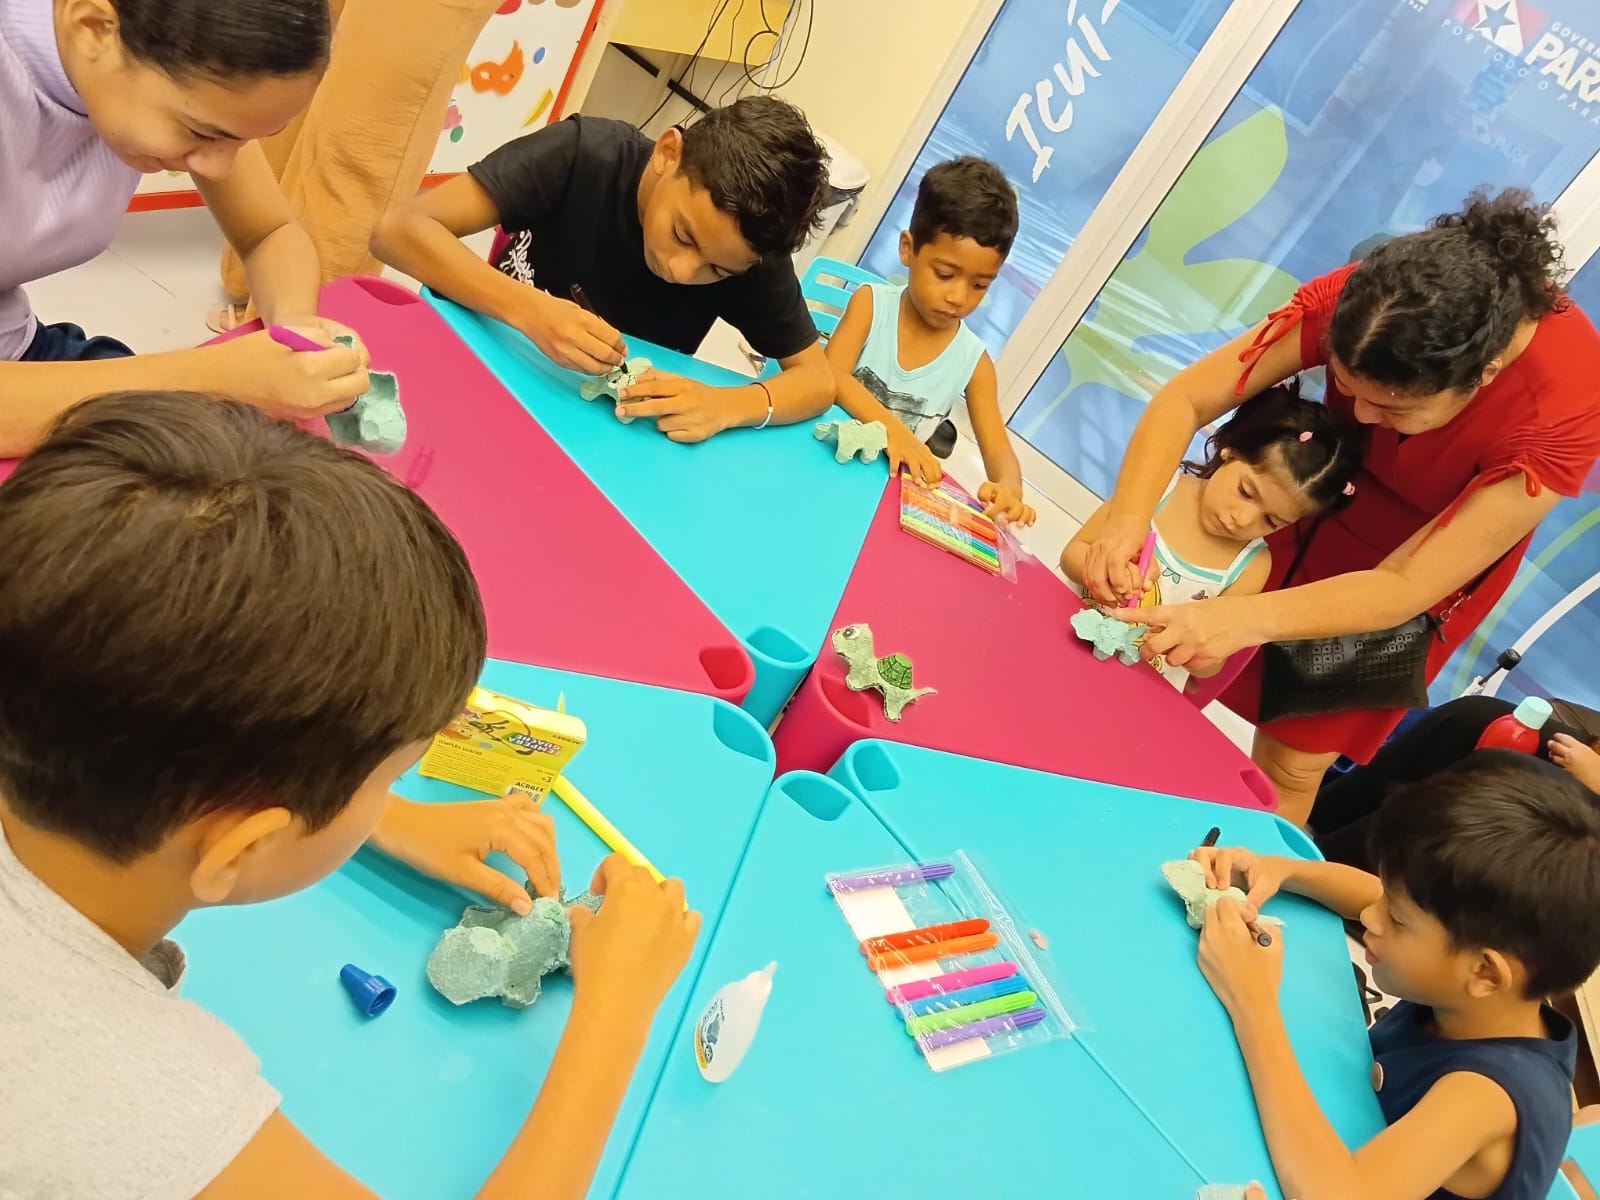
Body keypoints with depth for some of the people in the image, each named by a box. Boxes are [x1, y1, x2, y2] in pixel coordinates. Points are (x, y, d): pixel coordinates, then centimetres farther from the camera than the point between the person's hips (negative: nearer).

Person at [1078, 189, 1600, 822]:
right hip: (1315, 500, 3)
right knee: (1178, 663, 8)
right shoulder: (1358, 302, -31)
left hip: (1419, 574, -2)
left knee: (1291, 764, 3)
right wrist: (1126, 520, -46)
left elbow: (1407, 586, -36)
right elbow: (1185, 399, -28)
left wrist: (1247, 618, -52)